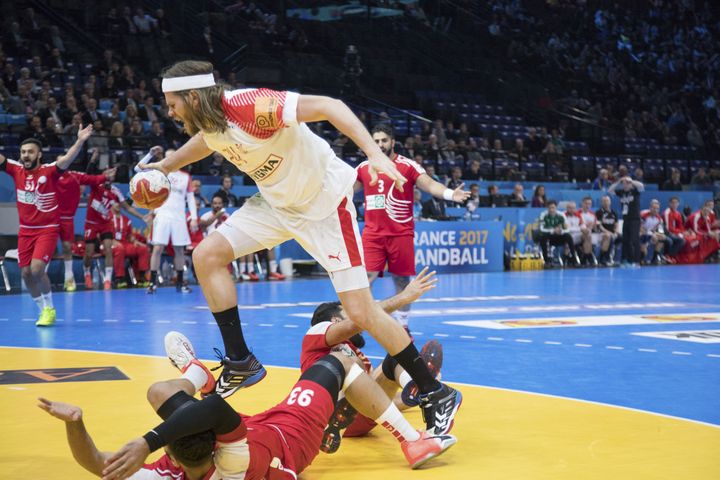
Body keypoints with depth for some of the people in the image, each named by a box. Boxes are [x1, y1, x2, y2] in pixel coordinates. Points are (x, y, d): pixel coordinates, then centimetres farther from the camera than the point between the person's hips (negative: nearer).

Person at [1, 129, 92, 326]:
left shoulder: (49, 171, -12)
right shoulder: (16, 169, 0)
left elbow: (67, 159, -28)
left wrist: (80, 141, -46)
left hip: (47, 229, -5)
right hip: (25, 230, 5)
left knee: (37, 269, -18)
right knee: (26, 273, 4)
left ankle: (49, 308, 5)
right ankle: (43, 309, 24)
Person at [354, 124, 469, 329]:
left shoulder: (408, 166, -3)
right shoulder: (364, 167, 8)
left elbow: (430, 184, -13)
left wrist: (450, 194, -31)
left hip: (401, 233, -1)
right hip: (373, 233, 2)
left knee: (402, 280, 6)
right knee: (366, 277, -8)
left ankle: (402, 325, 19)